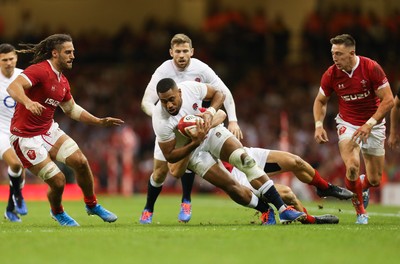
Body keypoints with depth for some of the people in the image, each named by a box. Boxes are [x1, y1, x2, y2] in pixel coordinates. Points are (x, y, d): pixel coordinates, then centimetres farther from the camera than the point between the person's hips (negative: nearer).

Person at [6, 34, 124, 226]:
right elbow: (13, 87, -34)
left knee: (80, 162, -7)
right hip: (26, 137, -8)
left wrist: (99, 122, 17)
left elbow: (71, 109, 23)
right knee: (57, 181, -11)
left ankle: (92, 205, 17)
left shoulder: (62, 81, 9)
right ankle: (57, 212, 23)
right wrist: (28, 103, -53)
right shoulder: (39, 71, -19)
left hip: (49, 130, 8)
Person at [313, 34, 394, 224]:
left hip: (373, 125, 0)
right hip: (347, 124, 0)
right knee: (352, 167, -26)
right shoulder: (331, 74, -11)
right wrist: (318, 125, -9)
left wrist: (369, 124, -23)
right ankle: (360, 210, -2)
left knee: (375, 180, 0)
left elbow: (388, 100, -16)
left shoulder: (371, 68, -18)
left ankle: (362, 186, 40)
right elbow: (320, 101, 6)